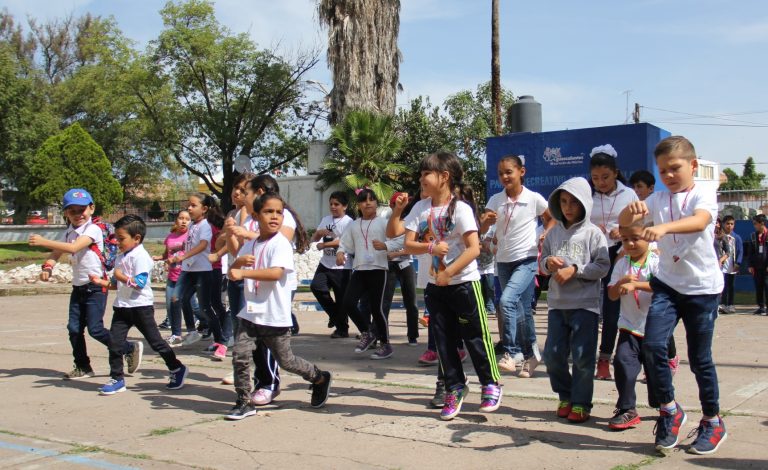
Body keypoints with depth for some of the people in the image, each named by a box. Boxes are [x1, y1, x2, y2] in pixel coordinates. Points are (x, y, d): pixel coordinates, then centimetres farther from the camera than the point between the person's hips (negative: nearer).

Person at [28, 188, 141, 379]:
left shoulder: (93, 229, -15)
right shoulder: (69, 232, 11)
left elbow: (73, 248, -28)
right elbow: (57, 252, 9)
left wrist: (44, 241, -30)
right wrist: (48, 266, -13)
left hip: (95, 286, -8)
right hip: (78, 286, 8)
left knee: (95, 328, -9)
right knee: (74, 328, 6)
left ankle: (131, 349, 7)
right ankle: (82, 367, 19)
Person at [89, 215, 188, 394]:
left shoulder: (140, 256, -14)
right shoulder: (121, 257, 13)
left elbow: (140, 283, -22)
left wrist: (121, 276, -20)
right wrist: (102, 282, 5)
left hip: (141, 306, -8)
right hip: (122, 306, 8)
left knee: (155, 341, 2)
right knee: (114, 342, 1)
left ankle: (177, 369, 18)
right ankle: (117, 379, 10)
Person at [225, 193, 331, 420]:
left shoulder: (281, 243, -13)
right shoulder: (250, 244, 9)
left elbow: (276, 273, -27)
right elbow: (233, 271, 13)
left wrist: (243, 272, -29)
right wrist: (239, 261, -9)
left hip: (275, 315, -6)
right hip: (250, 312, 6)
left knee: (286, 361, 8)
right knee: (240, 356, -5)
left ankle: (320, 378, 32)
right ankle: (244, 402, 9)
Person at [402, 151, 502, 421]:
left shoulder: (460, 208, -14)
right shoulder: (420, 208, 2)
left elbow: (474, 248, -20)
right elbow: (408, 245, -2)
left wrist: (449, 273, -24)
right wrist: (431, 247, -21)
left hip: (464, 282, -6)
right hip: (435, 285, 6)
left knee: (475, 336, 3)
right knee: (443, 339, 10)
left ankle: (491, 384, 21)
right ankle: (455, 388, 23)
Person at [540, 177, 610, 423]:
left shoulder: (593, 233, -4)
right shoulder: (554, 232, 10)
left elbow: (602, 266, -8)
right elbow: (542, 261, 16)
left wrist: (574, 270, -16)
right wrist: (548, 263, -6)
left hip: (585, 303, -4)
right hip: (557, 303, 5)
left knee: (583, 356, -2)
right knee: (553, 355, 6)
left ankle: (581, 403, 11)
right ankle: (565, 397, 24)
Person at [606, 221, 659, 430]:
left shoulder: (656, 261, -8)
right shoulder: (621, 264, 4)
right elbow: (612, 295, 3)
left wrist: (635, 284, -33)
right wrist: (621, 282, -18)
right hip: (629, 326, 2)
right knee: (623, 361, -16)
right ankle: (626, 409, -7)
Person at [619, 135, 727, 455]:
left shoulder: (704, 194, -7)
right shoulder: (658, 199, 6)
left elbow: (699, 222, -29)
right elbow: (624, 223, -5)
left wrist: (664, 227, -47)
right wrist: (632, 210, -28)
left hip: (702, 286, -3)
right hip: (668, 282, 3)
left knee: (699, 357, 4)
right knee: (652, 344, -14)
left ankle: (713, 421, 23)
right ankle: (669, 411, 5)